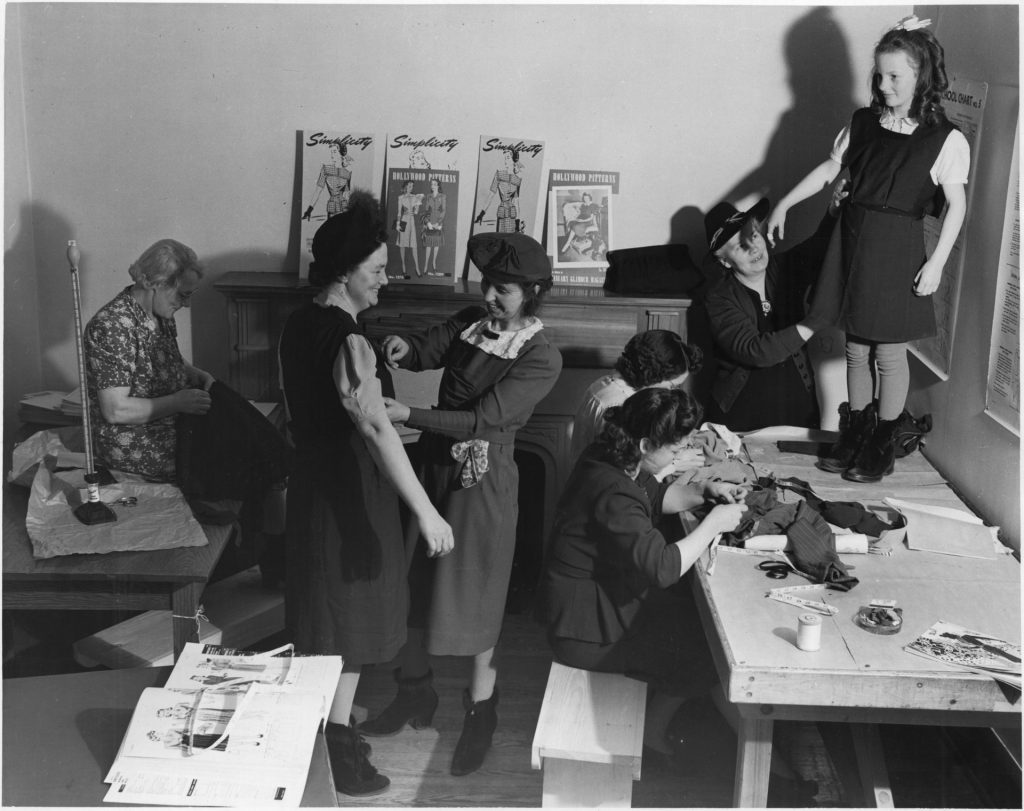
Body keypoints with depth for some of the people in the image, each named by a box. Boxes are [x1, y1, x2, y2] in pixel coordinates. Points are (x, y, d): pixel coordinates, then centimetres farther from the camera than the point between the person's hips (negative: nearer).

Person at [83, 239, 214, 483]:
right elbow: (115, 410, -25)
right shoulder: (111, 327, -22)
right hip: (134, 451, -9)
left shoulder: (161, 316, 5)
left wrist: (199, 376, 3)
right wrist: (178, 402, -23)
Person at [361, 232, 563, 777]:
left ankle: (481, 711, 27)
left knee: (474, 599, 5)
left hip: (481, 480, -6)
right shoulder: (469, 323, 4)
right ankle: (415, 692, 35)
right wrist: (403, 348, -23)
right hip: (433, 465, 6)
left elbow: (484, 420, -22)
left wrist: (408, 415, -30)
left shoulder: (542, 358, -15)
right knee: (416, 584, 15)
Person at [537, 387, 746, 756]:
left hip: (605, 594, 10)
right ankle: (652, 731, 23)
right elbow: (663, 567, -34)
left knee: (696, 603, 14)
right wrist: (713, 523, -22)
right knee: (707, 649, 1)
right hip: (587, 630, -10)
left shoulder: (611, 459, -2)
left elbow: (656, 495, 16)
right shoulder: (614, 495, -33)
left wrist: (704, 493, 0)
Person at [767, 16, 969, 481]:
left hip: (898, 249, -4)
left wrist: (937, 262, -11)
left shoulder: (947, 140, -8)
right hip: (852, 240, 4)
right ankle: (853, 435, 26)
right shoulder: (863, 123, 5)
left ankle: (883, 445, 19)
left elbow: (956, 205, -5)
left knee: (889, 353, 4)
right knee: (856, 349, 12)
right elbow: (830, 168, 14)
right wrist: (783, 205, 11)